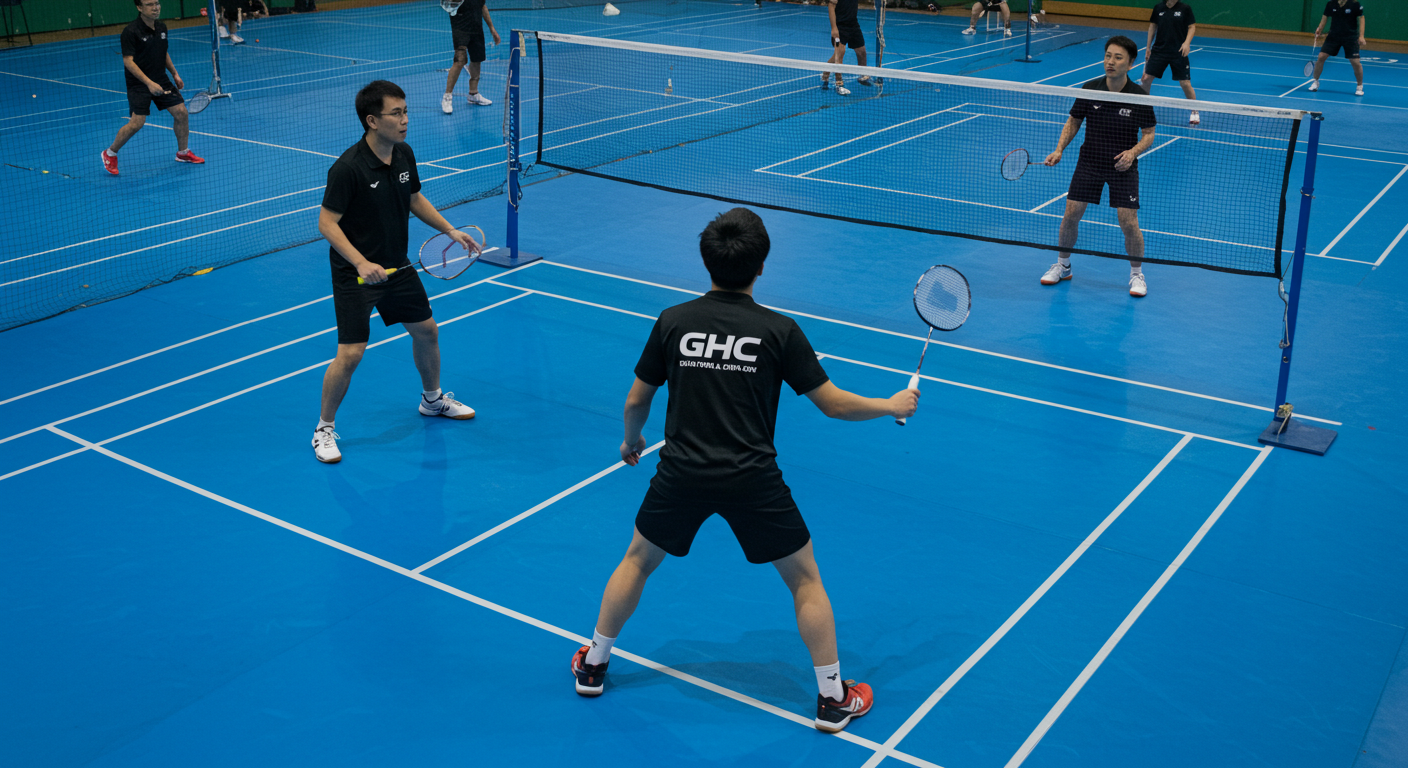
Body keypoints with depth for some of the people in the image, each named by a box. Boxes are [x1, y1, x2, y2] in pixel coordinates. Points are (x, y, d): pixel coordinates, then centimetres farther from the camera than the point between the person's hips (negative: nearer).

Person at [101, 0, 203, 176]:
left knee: (181, 112, 1)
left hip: (161, 80, 7)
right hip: (139, 84, -7)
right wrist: (149, 83, -29)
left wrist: (175, 73, 12)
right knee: (136, 123, -14)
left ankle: (183, 152, 21)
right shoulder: (131, 32, -17)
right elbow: (128, 61, -21)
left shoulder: (161, 27, 5)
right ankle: (110, 154, 7)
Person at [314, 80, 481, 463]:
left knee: (426, 330, 18)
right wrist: (361, 263, -32)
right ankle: (325, 428, 10)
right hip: (355, 274, -7)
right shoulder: (348, 168, -24)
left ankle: (433, 399, 43)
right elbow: (327, 223, -22)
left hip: (397, 266, 7)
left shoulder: (404, 154, -2)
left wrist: (450, 230, 7)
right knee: (350, 354, -10)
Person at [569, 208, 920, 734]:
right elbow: (834, 404, -3)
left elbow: (637, 401, 8)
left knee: (637, 562, 26)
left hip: (682, 474, 2)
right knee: (805, 580, 16)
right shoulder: (780, 331, -7)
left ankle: (593, 664, 37)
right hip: (752, 482, -2)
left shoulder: (673, 322, -1)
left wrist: (632, 440, 29)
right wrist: (892, 406, 14)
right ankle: (833, 698, 20)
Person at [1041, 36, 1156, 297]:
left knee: (1128, 222, -8)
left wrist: (1133, 152, -23)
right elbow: (1073, 122, 6)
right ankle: (1063, 265, 21)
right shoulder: (1089, 89, -6)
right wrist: (1059, 150, -7)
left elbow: (1149, 135, -4)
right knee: (1071, 215, -3)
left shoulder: (1139, 97, -11)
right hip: (1089, 162, 2)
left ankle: (1136, 274, 14)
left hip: (1122, 166, -2)